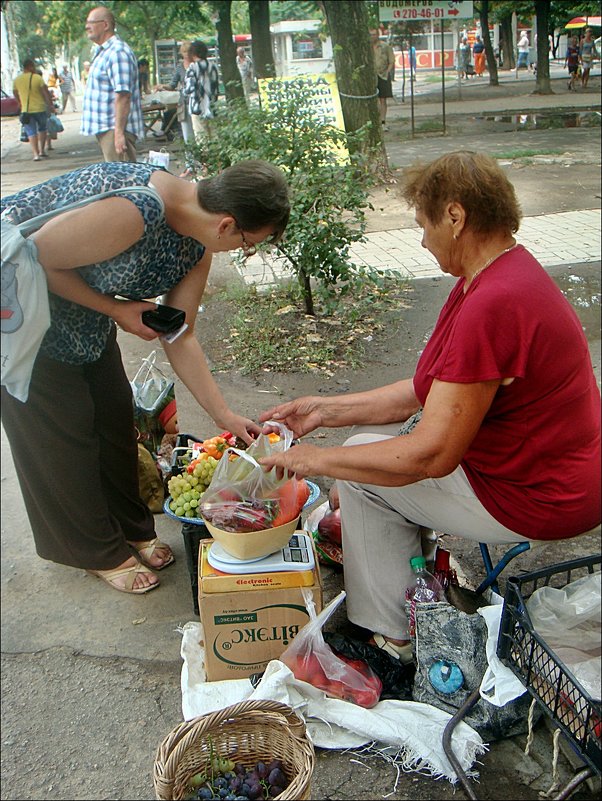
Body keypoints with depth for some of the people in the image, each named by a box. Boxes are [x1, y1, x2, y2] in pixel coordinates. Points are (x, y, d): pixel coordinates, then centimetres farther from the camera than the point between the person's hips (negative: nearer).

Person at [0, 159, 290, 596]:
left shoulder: (196, 246, -9)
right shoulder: (132, 212, -37)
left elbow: (179, 336, -2)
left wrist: (225, 416, -2)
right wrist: (115, 309, -21)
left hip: (80, 307, 8)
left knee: (114, 414, 11)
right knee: (60, 428, 2)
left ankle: (132, 529, 32)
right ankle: (98, 551, 22)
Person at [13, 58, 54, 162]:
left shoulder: (17, 80, 3)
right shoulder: (38, 78, -8)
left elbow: (15, 93, 16)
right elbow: (46, 93, -10)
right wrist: (51, 105, -2)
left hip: (26, 110, 1)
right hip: (40, 108, -1)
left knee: (31, 132, 1)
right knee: (42, 129, 19)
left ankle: (36, 154, -11)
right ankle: (42, 151, 18)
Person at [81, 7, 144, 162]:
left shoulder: (117, 52, -15)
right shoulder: (104, 52, 19)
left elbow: (123, 95, -23)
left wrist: (119, 132, -28)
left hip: (114, 129, -10)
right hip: (104, 128, 10)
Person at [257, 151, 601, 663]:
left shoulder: (491, 305, -29)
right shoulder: (507, 273, 5)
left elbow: (431, 454, -27)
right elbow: (430, 393, 8)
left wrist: (319, 459, -14)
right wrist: (330, 410, 5)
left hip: (535, 499, -10)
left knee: (363, 472, -2)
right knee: (377, 436, 18)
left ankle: (389, 634, 11)